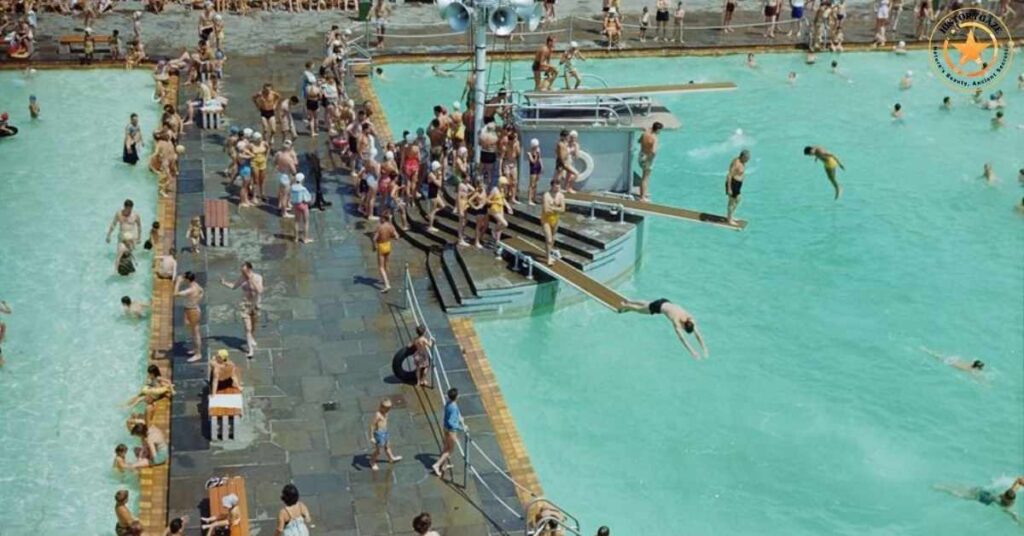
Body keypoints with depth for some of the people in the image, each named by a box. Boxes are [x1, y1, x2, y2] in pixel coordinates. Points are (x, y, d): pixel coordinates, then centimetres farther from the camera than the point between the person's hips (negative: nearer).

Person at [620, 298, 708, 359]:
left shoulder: (690, 319, -27)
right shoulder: (676, 321, -43)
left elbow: (698, 334, -25)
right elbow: (682, 338, -49)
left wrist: (705, 349, -31)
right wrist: (692, 352, -55)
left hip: (666, 303, 5)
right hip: (658, 306, -5)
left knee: (645, 305, 32)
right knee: (639, 309, 23)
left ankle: (629, 301, 58)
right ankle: (625, 306, 52)